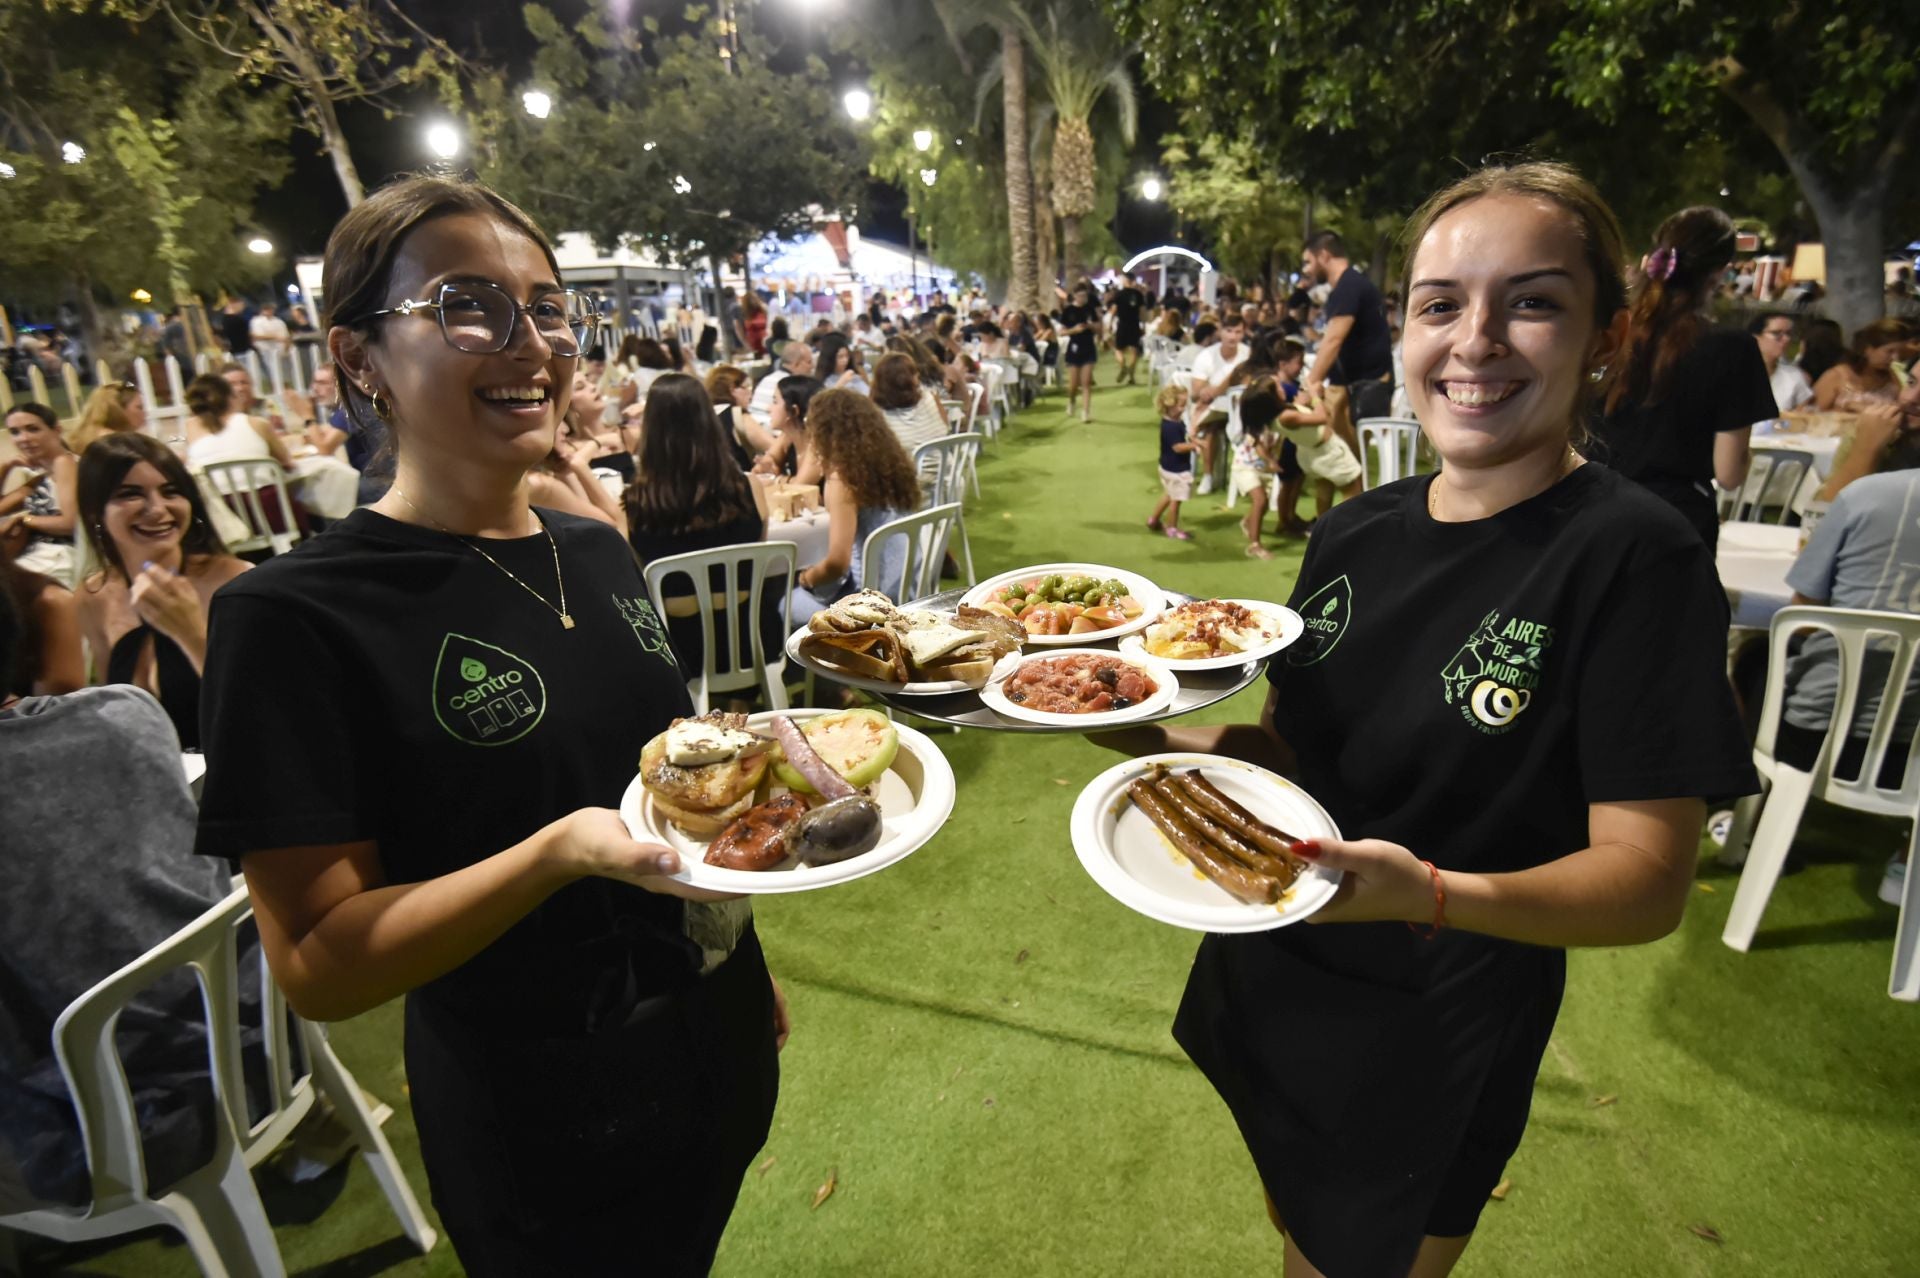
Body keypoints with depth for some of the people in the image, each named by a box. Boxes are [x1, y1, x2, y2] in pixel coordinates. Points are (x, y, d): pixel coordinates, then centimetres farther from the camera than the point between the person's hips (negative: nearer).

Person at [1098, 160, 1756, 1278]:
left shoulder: (1633, 559, -20)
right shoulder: (1356, 533, -4)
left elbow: (1649, 881, -20)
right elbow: (1288, 749, 4)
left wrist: (1433, 894, -38)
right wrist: (1143, 735, -13)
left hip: (1430, 1054, -5)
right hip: (1271, 984, 5)